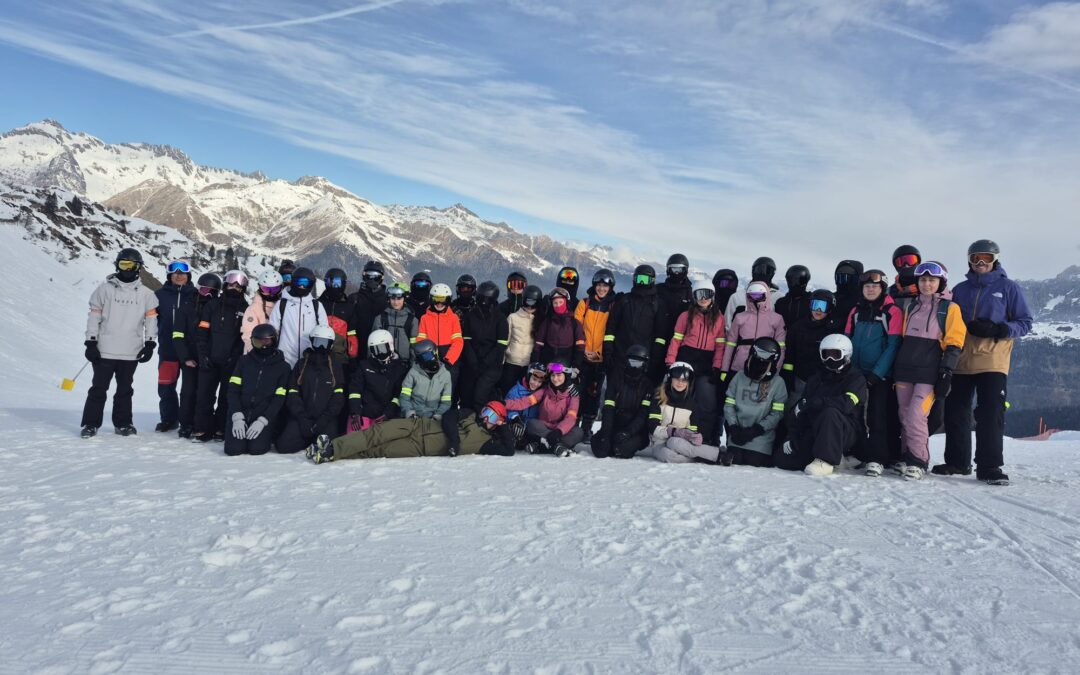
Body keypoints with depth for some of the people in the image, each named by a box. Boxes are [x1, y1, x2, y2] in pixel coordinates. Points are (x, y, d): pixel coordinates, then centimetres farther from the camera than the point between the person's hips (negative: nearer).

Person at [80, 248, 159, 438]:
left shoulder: (146, 294, 5)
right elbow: (94, 317, 1)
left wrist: (150, 344, -1)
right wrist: (90, 343, -3)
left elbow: (151, 319, 6)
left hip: (131, 352, 2)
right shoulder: (105, 289, 1)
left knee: (125, 390, 11)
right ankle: (91, 423, 10)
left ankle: (122, 423, 19)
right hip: (105, 350, -1)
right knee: (99, 388, 3)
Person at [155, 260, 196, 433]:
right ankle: (169, 419, 23)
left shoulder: (196, 296, 2)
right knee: (165, 387, 8)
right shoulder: (161, 294, 5)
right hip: (168, 348, 2)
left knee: (189, 388, 2)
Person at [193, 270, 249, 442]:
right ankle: (202, 429, 5)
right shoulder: (212, 305, 6)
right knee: (205, 395, 0)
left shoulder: (246, 309, 5)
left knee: (227, 396, 5)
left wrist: (238, 357, -8)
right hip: (210, 360, 1)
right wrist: (203, 354, -5)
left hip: (232, 362, -1)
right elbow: (201, 331, 4)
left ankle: (221, 430, 12)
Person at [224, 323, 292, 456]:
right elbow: (233, 390, 2)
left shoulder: (282, 367, 2)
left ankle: (268, 434, 12)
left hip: (264, 415, -1)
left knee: (257, 449, -22)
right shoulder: (245, 361, 7)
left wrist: (262, 421, -15)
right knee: (233, 449, -17)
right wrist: (237, 417, -11)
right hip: (241, 412, 2)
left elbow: (279, 399, -3)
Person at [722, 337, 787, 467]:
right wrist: (734, 427, -6)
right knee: (733, 463, -7)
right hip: (736, 437, 2)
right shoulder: (739, 377, 6)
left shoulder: (778, 383, -2)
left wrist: (755, 430, -12)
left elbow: (777, 413, -5)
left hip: (761, 439, -2)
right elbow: (729, 405, 6)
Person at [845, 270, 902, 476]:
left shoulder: (892, 312, -5)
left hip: (881, 375, -5)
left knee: (879, 415, -8)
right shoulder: (856, 311, 10)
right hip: (857, 373, 5)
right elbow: (847, 341, 12)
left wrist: (877, 372, -17)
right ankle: (858, 454, 20)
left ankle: (877, 458, -6)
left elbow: (892, 346, -11)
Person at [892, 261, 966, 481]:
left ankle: (918, 462, -4)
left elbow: (954, 343, -4)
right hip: (905, 368, 5)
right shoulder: (911, 307, 17)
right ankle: (906, 458, 16)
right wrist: (896, 369, 16)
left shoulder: (949, 308, 1)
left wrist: (946, 374, -12)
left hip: (929, 372, -5)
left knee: (916, 416, -14)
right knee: (904, 416, 6)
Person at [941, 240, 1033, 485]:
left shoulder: (1009, 288, 6)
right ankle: (957, 462, 18)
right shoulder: (960, 290, 15)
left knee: (991, 414, -8)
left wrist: (998, 330, -15)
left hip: (993, 361, -3)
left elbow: (1025, 323, 3)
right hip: (960, 361, 4)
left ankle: (989, 467, -2)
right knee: (955, 412, 6)